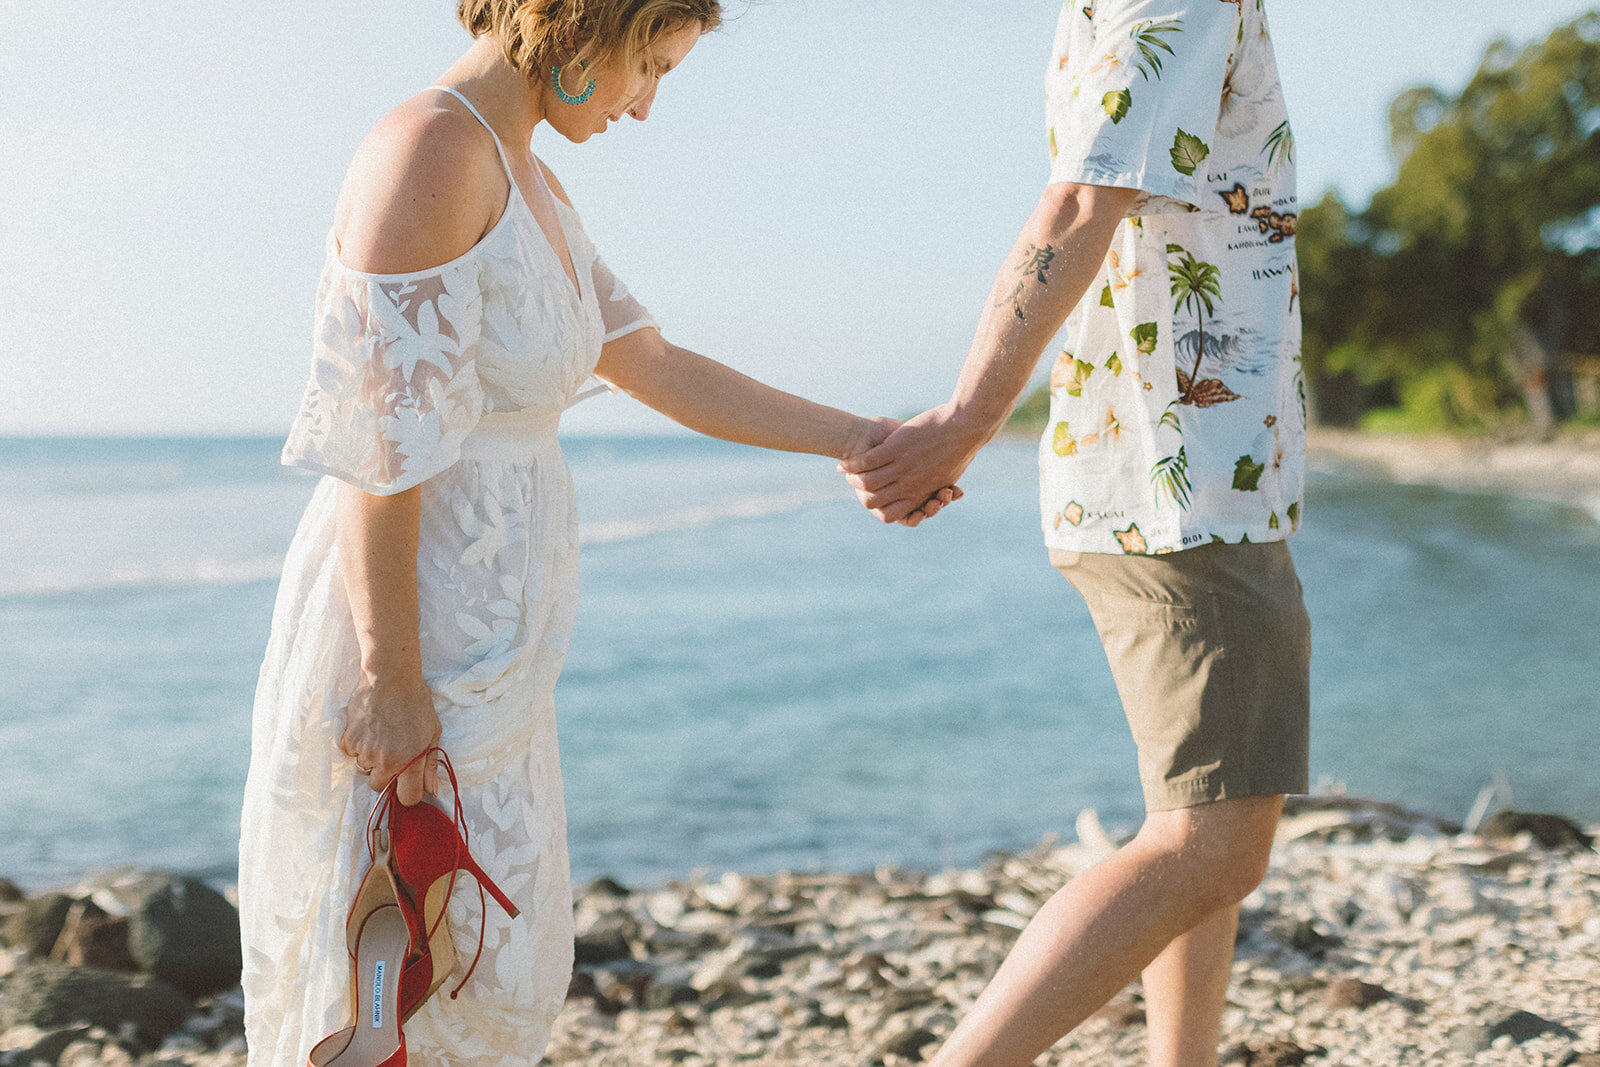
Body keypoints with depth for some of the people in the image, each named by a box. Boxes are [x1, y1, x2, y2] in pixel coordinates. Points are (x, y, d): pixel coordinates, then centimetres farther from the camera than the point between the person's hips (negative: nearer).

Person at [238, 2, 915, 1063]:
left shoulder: (532, 185, 14)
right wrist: (391, 679, -21)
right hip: (404, 636, -10)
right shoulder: (430, 148, -17)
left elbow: (660, 371, 19)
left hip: (482, 644, 10)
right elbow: (379, 433, -21)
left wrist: (861, 438, 20)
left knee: (499, 971, 17)